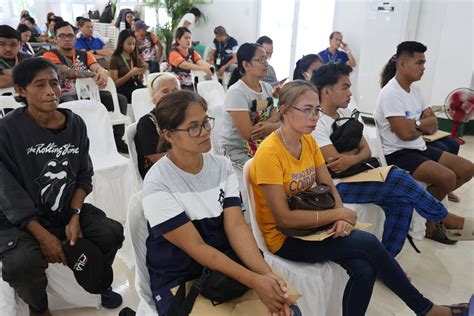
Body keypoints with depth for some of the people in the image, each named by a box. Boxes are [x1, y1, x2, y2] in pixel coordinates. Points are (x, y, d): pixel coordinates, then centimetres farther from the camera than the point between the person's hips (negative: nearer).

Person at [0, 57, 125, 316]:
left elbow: (84, 176, 2)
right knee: (22, 263, -29)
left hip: (67, 210, 4)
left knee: (112, 232, -14)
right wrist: (43, 235, -20)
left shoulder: (75, 124, -2)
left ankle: (100, 283, 20)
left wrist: (74, 217, -11)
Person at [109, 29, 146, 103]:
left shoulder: (137, 58, 18)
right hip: (123, 91, -5)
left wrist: (141, 73, -5)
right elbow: (115, 84, -3)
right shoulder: (115, 59, 3)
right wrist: (130, 74, -15)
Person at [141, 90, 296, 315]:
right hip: (180, 280, -4)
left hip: (225, 267, 4)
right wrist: (254, 281, -26)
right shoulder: (157, 186, -18)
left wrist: (266, 273, -26)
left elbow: (237, 227, -11)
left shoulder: (222, 166, -3)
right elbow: (196, 247, -19)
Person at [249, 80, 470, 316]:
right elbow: (284, 218, -22)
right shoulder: (269, 153, -22)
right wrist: (337, 214, -16)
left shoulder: (308, 141, 2)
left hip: (311, 224, 6)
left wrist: (341, 217, -16)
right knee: (368, 243, -16)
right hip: (284, 237, -6)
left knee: (364, 270, -16)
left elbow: (328, 186, 5)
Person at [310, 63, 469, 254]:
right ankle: (446, 220, 5)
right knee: (399, 179, -18)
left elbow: (366, 152, 8)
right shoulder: (316, 123, -14)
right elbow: (335, 164, -21)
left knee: (402, 199, -14)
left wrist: (351, 159, -16)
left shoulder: (345, 113, 12)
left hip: (354, 174, 8)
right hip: (333, 185, -8)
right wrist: (355, 150, -1)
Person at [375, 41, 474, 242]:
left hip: (419, 149, 10)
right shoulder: (390, 94, -17)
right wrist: (422, 123, -2)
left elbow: (433, 126, 7)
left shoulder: (415, 89, 10)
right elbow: (405, 133, -24)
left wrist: (414, 124, -15)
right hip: (398, 154, -9)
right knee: (447, 177, -24)